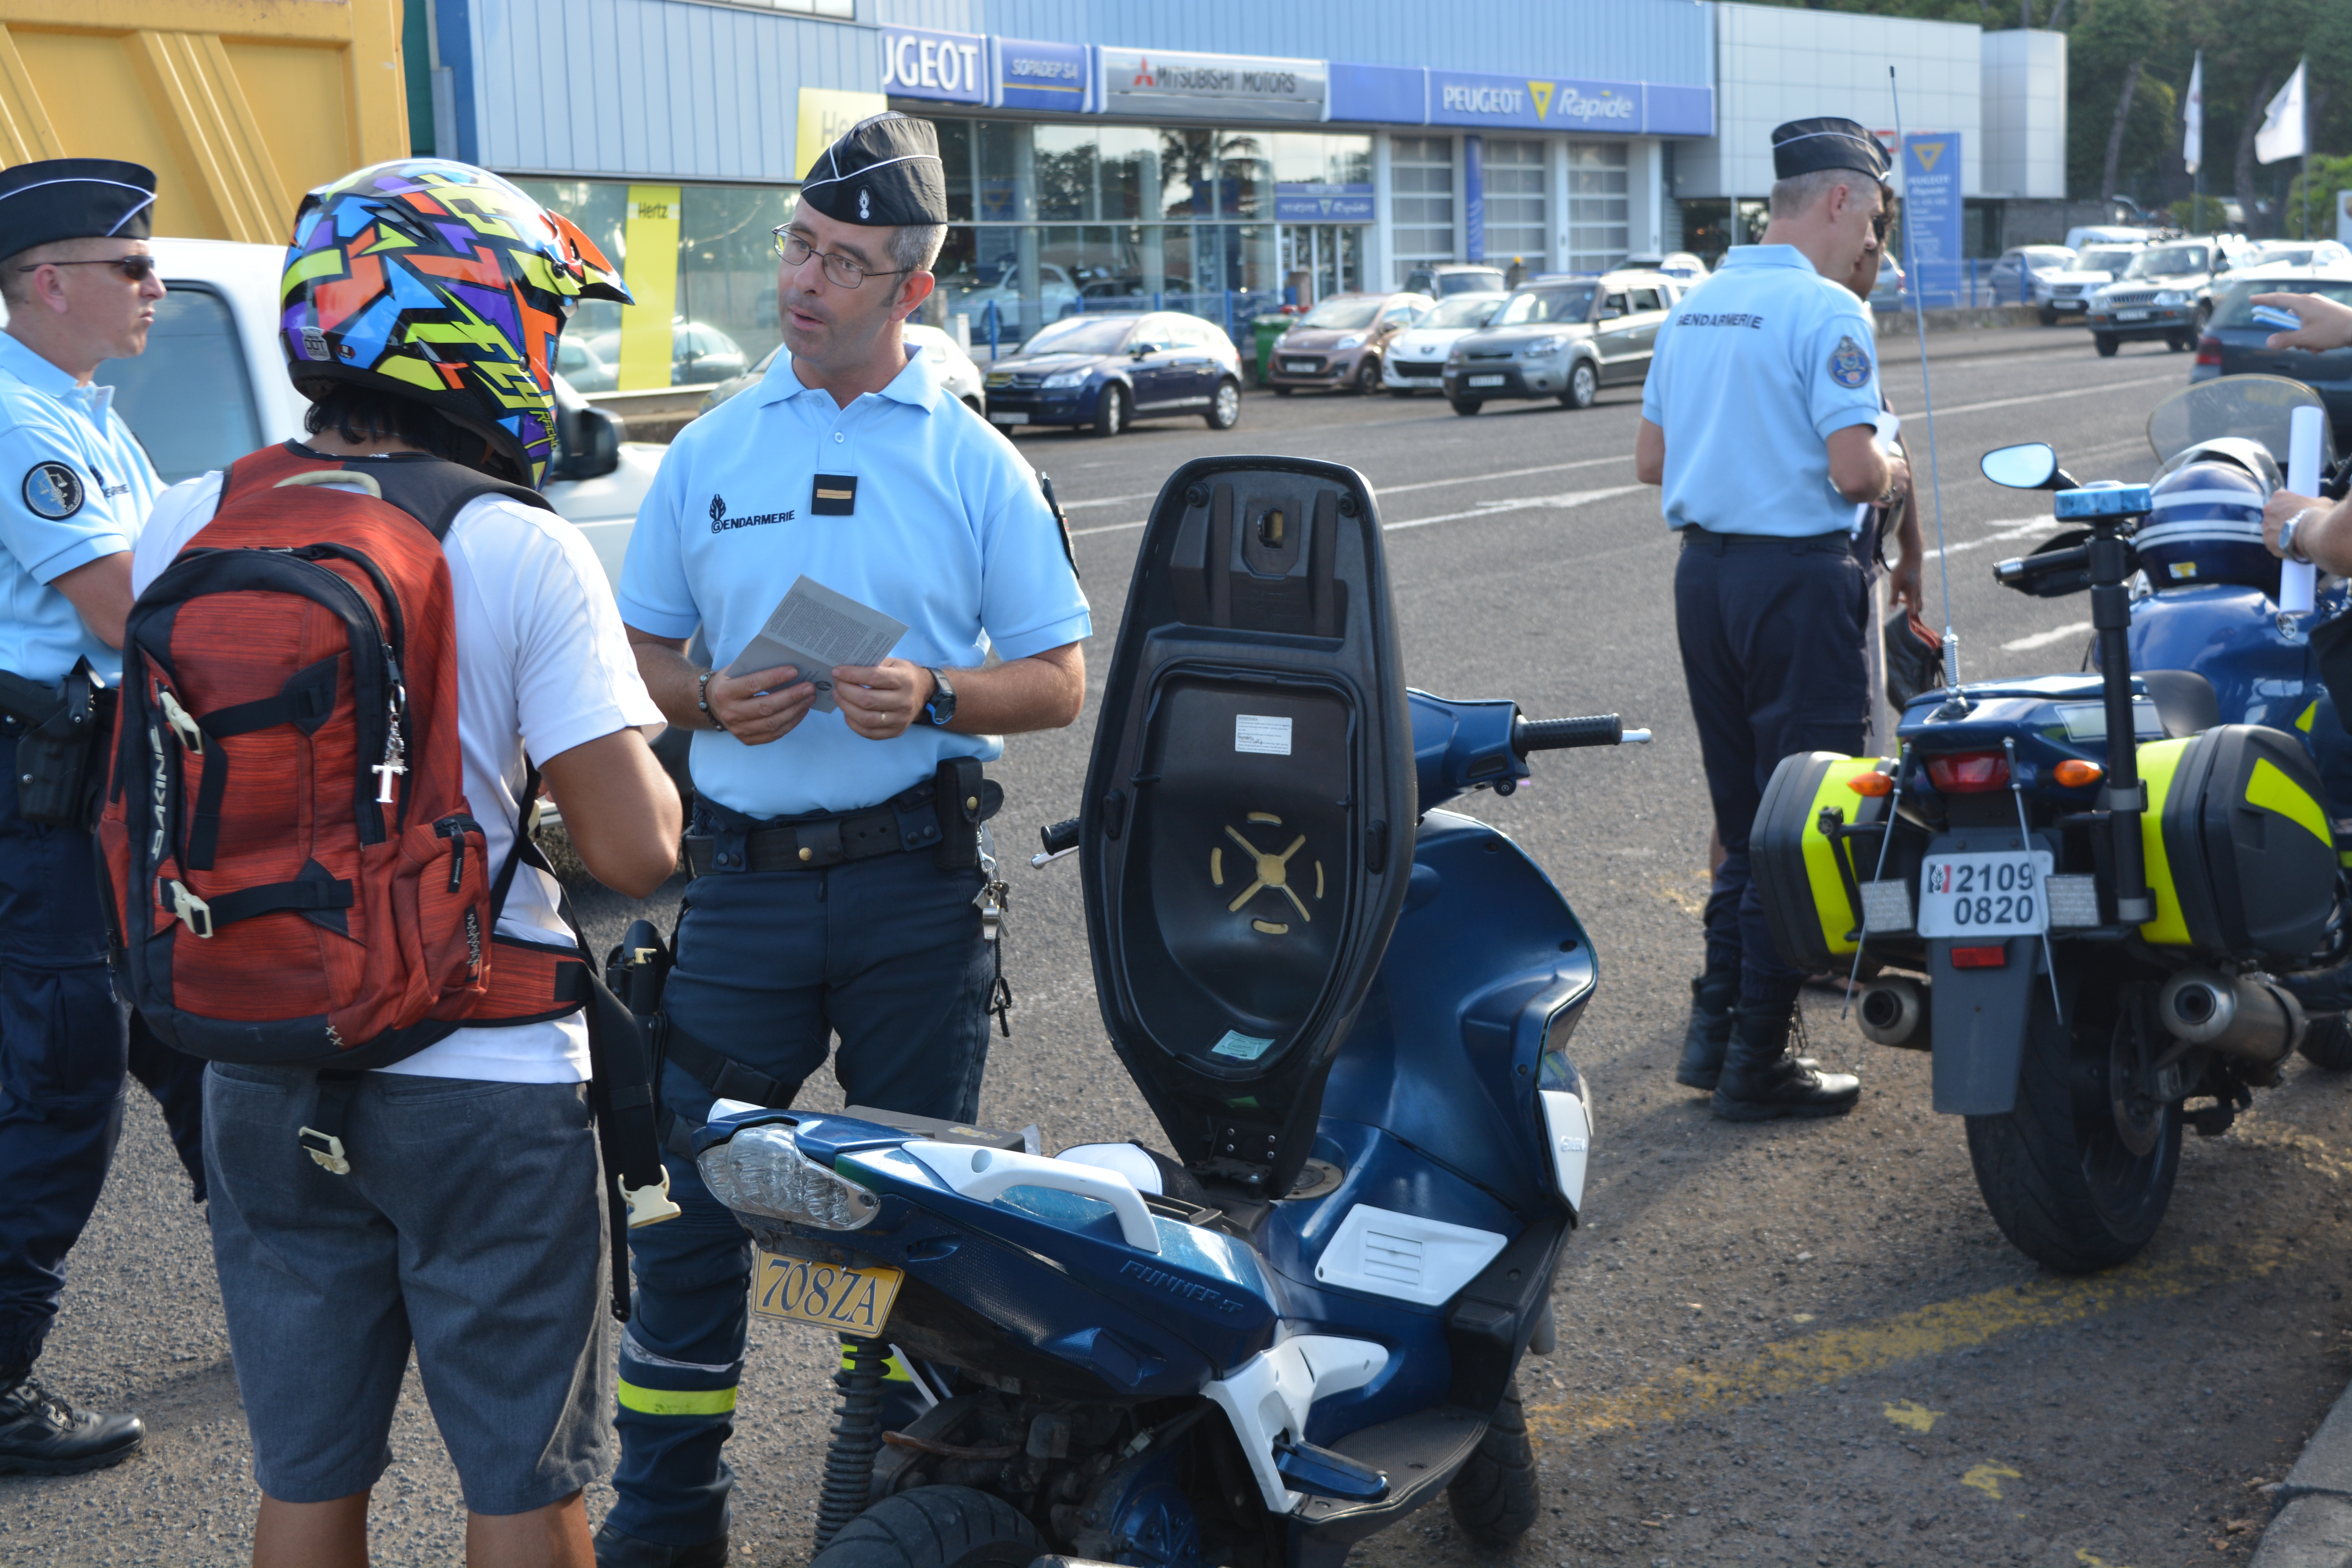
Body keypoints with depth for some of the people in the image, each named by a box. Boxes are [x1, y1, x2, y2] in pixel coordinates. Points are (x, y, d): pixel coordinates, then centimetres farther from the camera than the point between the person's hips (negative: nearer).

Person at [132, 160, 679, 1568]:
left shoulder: (186, 527, -1)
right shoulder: (527, 556, -16)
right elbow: (636, 852, -19)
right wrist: (642, 763, 2)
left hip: (264, 1080, 5)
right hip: (485, 1089, -4)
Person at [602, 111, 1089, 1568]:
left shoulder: (974, 461, 2)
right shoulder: (711, 451, 8)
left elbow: (1059, 681, 2)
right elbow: (641, 654, 12)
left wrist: (933, 696, -17)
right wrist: (715, 701, -9)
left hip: (917, 881, -1)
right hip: (745, 878, 2)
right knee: (690, 1192, 2)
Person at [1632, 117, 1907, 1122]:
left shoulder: (1693, 306, 12)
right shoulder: (1825, 310, -13)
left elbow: (1650, 459, 17)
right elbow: (1852, 468, -21)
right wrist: (1890, 480, -1)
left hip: (1703, 569, 8)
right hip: (1796, 576, -8)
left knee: (1741, 812, 17)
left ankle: (1716, 1026, 21)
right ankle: (1757, 1061, 4)